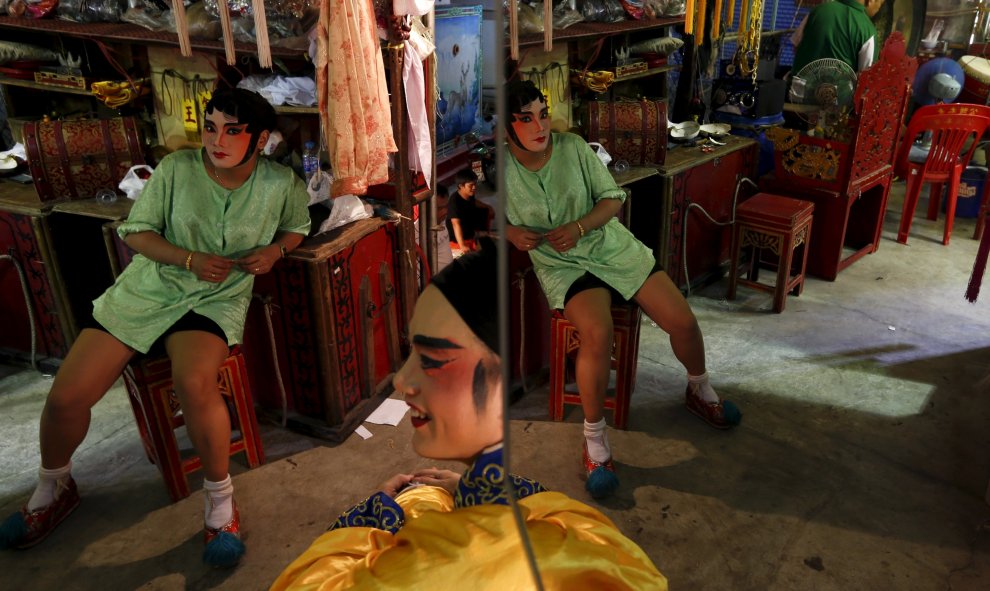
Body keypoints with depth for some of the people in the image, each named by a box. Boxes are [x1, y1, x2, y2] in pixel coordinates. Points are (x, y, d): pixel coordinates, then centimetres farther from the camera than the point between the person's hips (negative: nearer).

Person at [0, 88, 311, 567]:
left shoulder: (281, 184, -5)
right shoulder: (177, 168, -6)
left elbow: (297, 227, 16)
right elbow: (135, 231, 1)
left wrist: (275, 249, -6)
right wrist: (190, 259, -15)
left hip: (216, 301, -2)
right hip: (146, 291, 2)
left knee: (193, 381, -36)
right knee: (66, 396, -6)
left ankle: (220, 501, -14)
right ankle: (54, 488, 27)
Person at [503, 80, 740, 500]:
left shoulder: (573, 147, -6)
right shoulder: (499, 169, -9)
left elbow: (613, 198, -1)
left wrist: (578, 227, -19)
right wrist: (510, 232, -16)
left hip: (612, 246, 3)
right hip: (562, 265, -3)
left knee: (682, 320, -6)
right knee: (598, 332, -35)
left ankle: (699, 390, 29)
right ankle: (594, 439, -15)